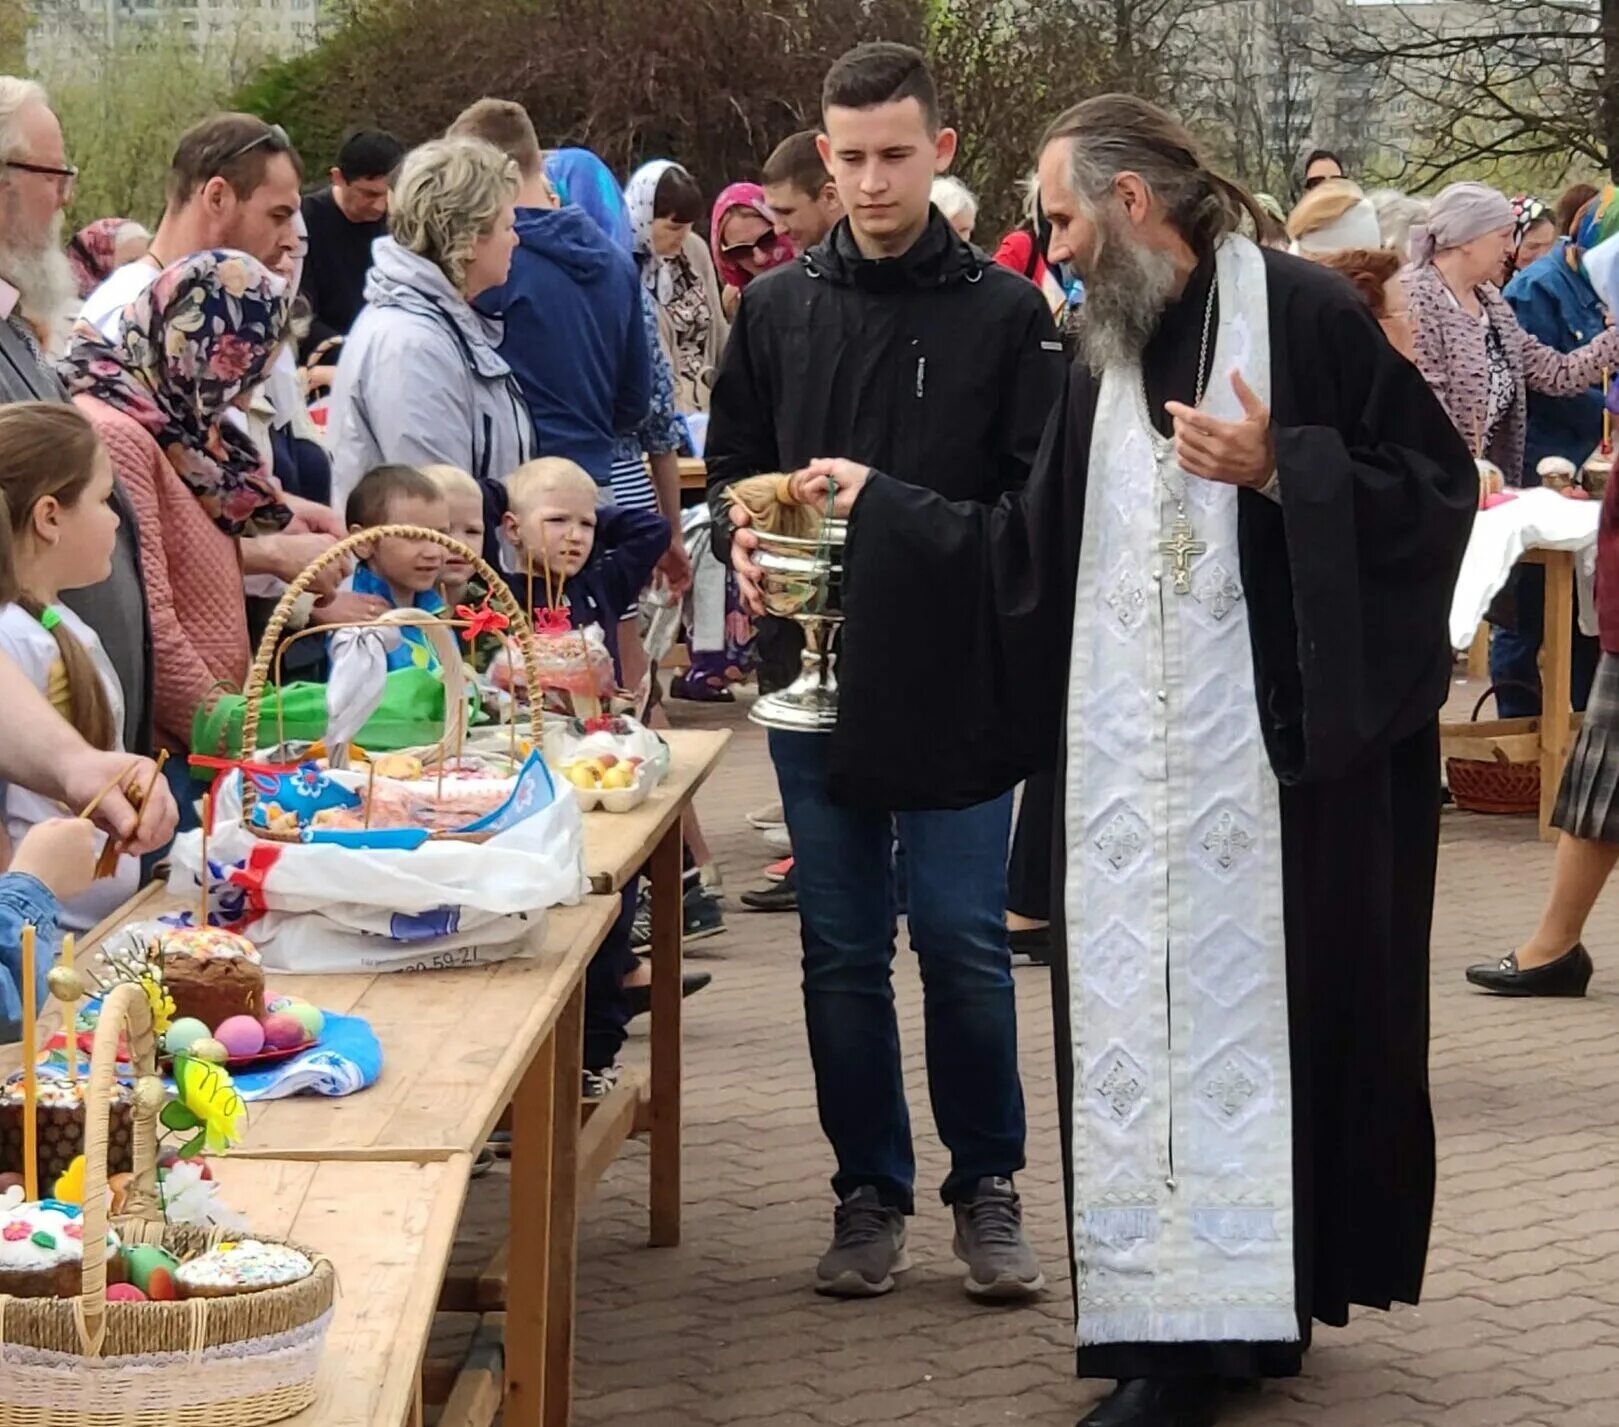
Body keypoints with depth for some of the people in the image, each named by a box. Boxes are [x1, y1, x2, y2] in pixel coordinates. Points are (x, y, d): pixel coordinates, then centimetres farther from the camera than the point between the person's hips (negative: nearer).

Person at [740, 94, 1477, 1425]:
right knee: (1149, 1025, 4)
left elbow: (1438, 482, -9)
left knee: (1269, 1007, -3)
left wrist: (1279, 471, -18)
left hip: (1281, 748, -6)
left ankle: (1265, 1294, 6)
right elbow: (1025, 553, 16)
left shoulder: (1301, 312, -6)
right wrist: (876, 504, 16)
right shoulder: (1106, 363, 15)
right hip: (1135, 757, 6)